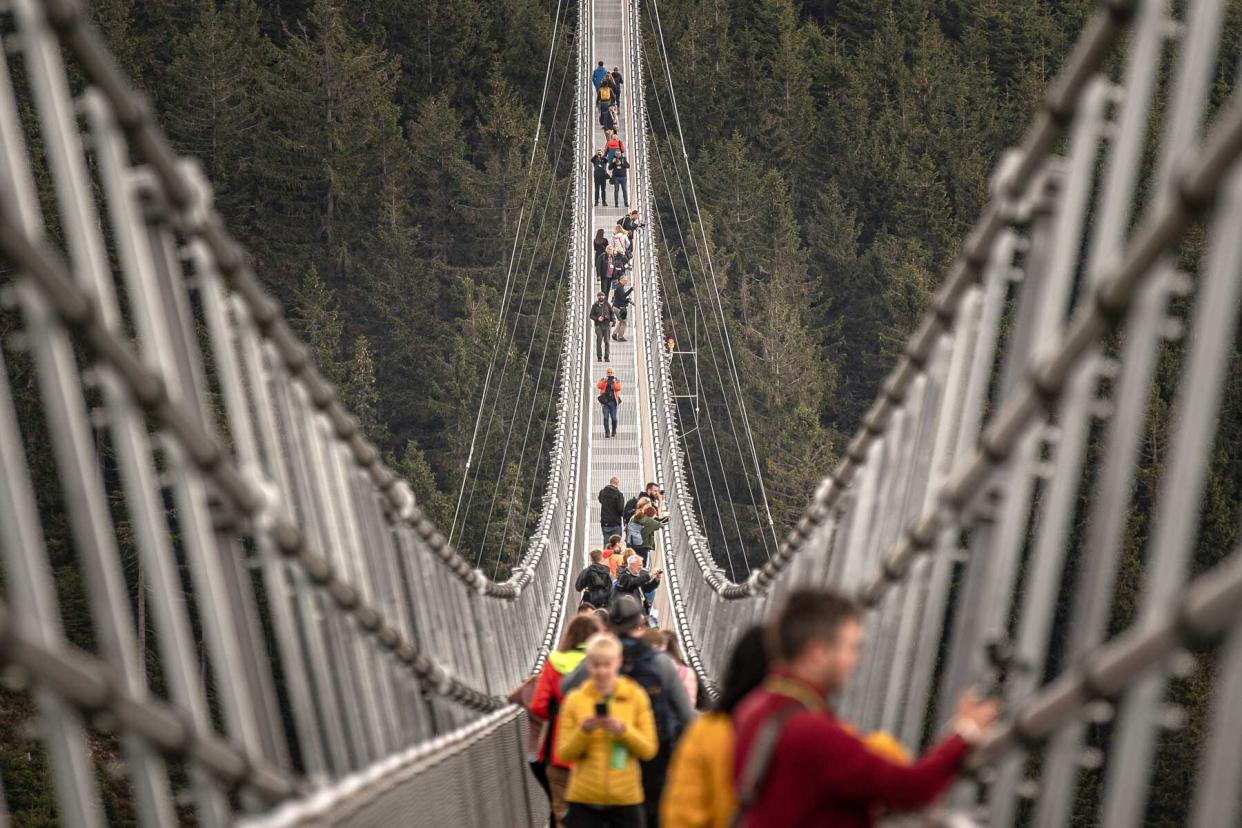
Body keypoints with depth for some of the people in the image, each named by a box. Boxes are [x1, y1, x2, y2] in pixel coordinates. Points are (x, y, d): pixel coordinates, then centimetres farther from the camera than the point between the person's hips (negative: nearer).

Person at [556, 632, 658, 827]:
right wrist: (584, 731, -16)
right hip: (584, 798, 0)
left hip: (626, 797, 0)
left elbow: (649, 749, -1)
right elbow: (563, 753, 1)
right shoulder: (575, 699, 1)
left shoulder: (636, 696, 0)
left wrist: (623, 730, -17)